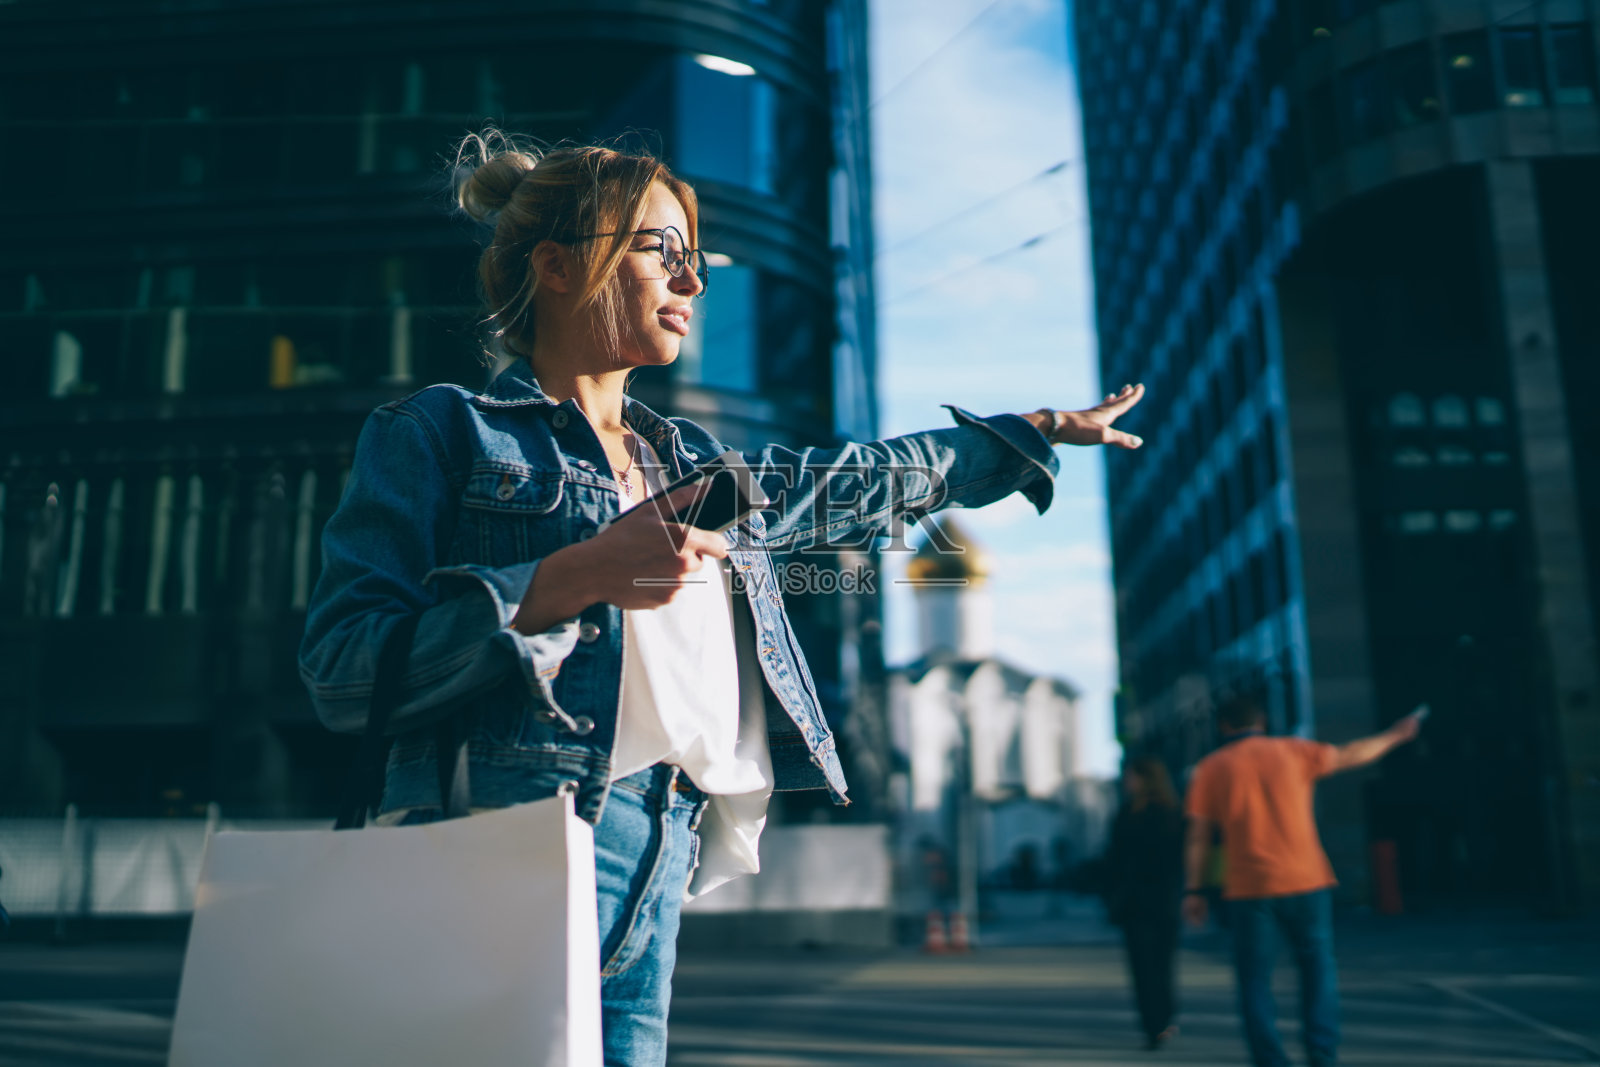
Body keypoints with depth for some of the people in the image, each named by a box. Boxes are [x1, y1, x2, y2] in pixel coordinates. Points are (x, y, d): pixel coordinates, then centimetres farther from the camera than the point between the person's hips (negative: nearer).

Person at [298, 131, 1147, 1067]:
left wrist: (1043, 429, 40)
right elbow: (341, 672, -10)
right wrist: (571, 580, -17)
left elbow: (863, 483, 33)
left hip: (655, 882, 6)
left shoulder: (692, 463, 21)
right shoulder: (445, 431, 0)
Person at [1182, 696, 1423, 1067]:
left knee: (1254, 981, 6)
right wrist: (1395, 735, 36)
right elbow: (1350, 755, 20)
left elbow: (1197, 837, 2)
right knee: (1318, 970, 13)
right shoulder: (1293, 751, 6)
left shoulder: (1210, 769, 4)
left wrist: (1194, 891, 7)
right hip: (1305, 882, 1)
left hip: (1249, 888, -1)